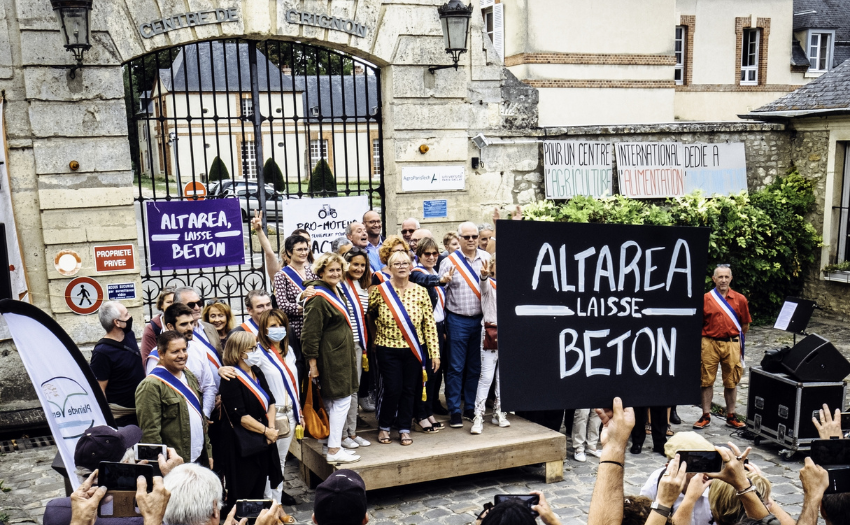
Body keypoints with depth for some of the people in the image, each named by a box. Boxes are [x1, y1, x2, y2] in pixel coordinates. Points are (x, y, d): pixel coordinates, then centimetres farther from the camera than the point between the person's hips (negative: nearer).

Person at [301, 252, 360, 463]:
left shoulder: (334, 292, 14)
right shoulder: (318, 299, -18)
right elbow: (310, 333, -20)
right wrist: (312, 362, -21)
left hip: (341, 355, 10)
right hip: (330, 357, -10)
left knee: (333, 402, 14)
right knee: (341, 400, -8)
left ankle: (335, 444, 23)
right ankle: (334, 450, -3)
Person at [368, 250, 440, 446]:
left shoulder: (420, 291, -1)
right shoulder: (379, 291, -7)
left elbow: (429, 324, -1)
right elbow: (369, 315, 9)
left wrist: (434, 352, -3)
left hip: (414, 350, 2)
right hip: (388, 350, -2)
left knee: (409, 390, 8)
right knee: (392, 389, -2)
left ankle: (405, 429, 24)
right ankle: (384, 427, 21)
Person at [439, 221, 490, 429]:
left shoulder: (487, 258, 4)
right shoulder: (449, 262, -4)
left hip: (481, 319, 3)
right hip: (458, 320, -3)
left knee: (475, 367, 11)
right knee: (456, 367, 2)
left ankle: (470, 407, 23)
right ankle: (455, 411, 10)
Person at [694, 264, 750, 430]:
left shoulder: (740, 299, 3)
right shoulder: (705, 299, -1)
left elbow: (745, 324, 12)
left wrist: (738, 340, 11)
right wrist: (703, 340, 0)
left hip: (732, 344, 1)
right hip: (709, 344, -1)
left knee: (731, 382, 9)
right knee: (707, 380, 3)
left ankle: (731, 416, 20)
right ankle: (706, 416, 13)